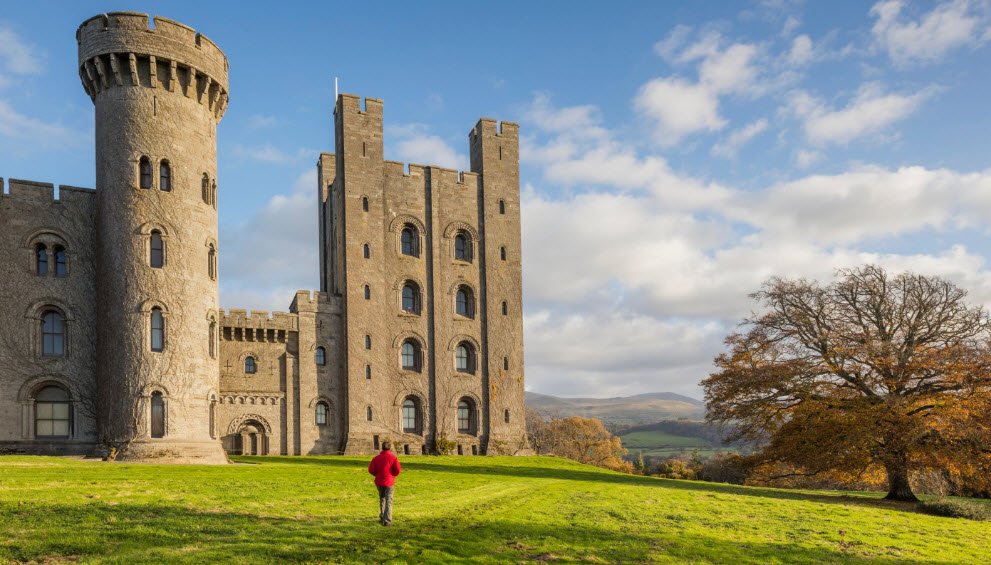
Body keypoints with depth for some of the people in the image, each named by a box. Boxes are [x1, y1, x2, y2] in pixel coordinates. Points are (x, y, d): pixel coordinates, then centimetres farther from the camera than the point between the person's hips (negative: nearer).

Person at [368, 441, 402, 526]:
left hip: (379, 482, 4)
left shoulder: (376, 458, 1)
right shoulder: (393, 458, -8)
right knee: (388, 501, -1)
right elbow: (398, 470, -14)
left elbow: (371, 470, -2)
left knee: (382, 499, 22)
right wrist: (393, 474, 7)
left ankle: (382, 518, 28)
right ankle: (387, 520, -10)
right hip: (389, 482, -3)